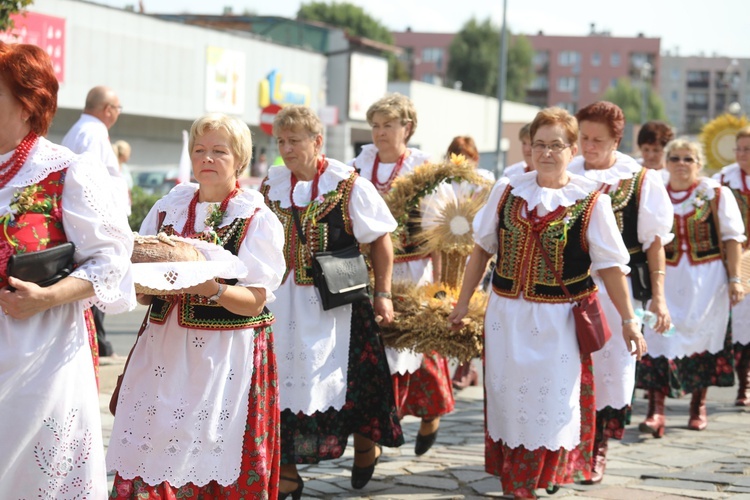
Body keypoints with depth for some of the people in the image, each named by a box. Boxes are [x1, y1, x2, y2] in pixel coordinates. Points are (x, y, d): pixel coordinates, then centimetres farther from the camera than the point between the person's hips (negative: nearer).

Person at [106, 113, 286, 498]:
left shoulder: (258, 220, 0)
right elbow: (142, 294, 12)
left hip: (227, 356, -4)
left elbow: (254, 302, -8)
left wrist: (211, 289, -26)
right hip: (163, 350, 4)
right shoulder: (167, 210, 12)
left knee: (212, 468, -6)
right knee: (149, 461, -3)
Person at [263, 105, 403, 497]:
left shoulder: (348, 184, -8)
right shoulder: (271, 185, 5)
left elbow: (380, 239, -4)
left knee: (349, 380, 0)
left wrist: (382, 294, -7)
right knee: (281, 385, 3)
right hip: (283, 301, 4)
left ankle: (366, 444, 30)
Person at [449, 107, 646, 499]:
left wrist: (628, 320, -5)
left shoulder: (590, 201, -6)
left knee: (554, 399, 2)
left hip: (559, 319, -3)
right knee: (508, 393, 9)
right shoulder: (507, 190, 2)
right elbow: (482, 247, 10)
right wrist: (463, 302, 11)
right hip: (506, 315, 3)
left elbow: (610, 265, -4)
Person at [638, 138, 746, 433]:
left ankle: (698, 407, 21)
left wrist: (734, 279, -5)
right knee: (661, 338, -8)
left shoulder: (716, 194, -1)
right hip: (666, 278, 1)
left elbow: (732, 238, 0)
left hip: (706, 279, -1)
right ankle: (657, 410, -8)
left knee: (702, 339, 6)